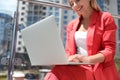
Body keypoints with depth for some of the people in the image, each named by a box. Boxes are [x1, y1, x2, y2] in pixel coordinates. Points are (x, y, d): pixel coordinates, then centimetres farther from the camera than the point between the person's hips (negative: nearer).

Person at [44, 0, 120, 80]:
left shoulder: (105, 18, 3)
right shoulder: (71, 25, 18)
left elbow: (109, 50, -6)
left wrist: (87, 59, -24)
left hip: (100, 72, -3)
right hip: (78, 69, 4)